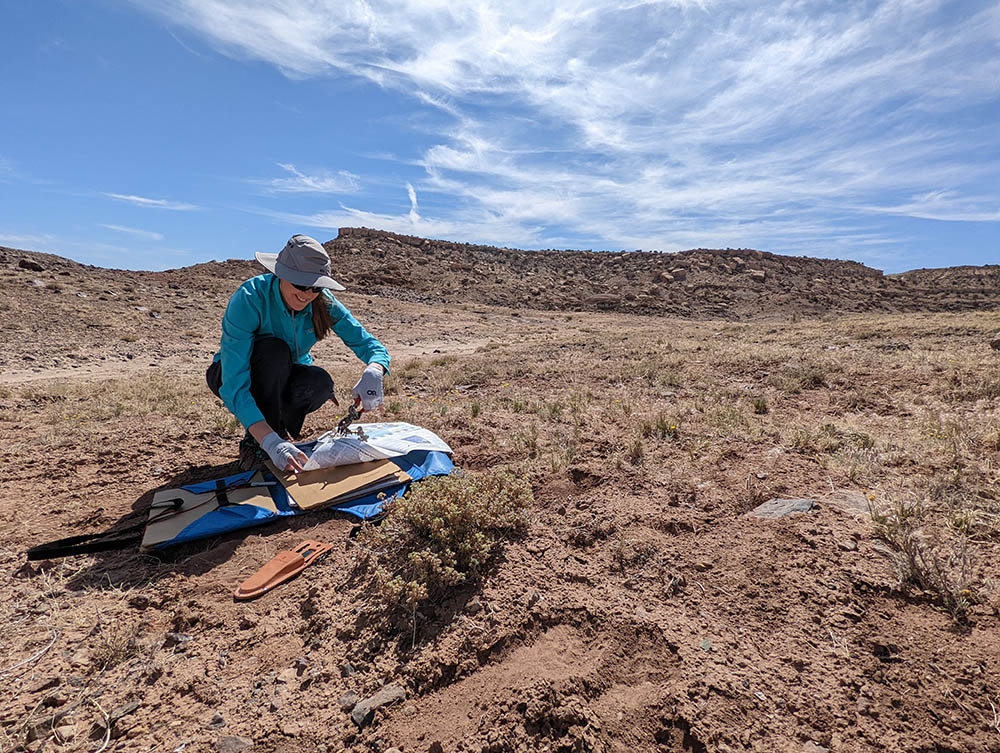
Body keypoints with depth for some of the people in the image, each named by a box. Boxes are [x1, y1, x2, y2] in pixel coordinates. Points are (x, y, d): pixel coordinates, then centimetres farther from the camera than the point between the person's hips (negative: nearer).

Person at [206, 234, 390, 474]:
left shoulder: (323, 302, -20)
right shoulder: (249, 299, -32)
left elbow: (372, 345, -20)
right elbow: (234, 385, -38)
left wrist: (372, 374, -45)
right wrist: (270, 442, -50)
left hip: (284, 379, 3)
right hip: (235, 375, -3)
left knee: (319, 382, -30)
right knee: (273, 349, -34)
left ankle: (281, 428, 1)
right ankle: (255, 444, -19)